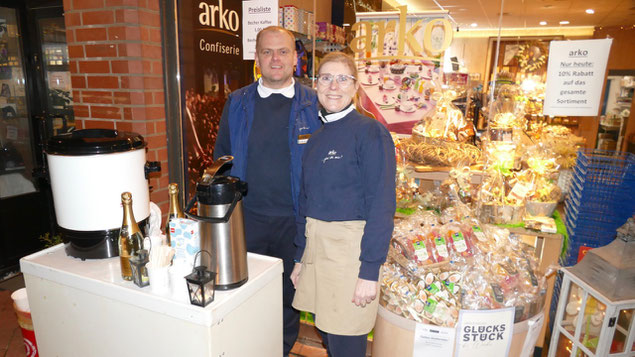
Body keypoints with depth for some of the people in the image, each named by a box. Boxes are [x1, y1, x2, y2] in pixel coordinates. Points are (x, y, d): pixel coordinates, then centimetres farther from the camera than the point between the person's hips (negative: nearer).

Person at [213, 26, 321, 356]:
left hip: (294, 220, -1)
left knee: (289, 295, 16)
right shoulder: (237, 103, 3)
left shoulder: (314, 105, -2)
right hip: (246, 218, 2)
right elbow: (221, 158, 10)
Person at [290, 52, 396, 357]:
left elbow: (382, 206, -15)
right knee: (327, 332, 18)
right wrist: (300, 258, 14)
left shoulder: (370, 132, -11)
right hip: (315, 244, 6)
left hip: (350, 248, -6)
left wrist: (370, 271, -18)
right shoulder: (315, 138, 10)